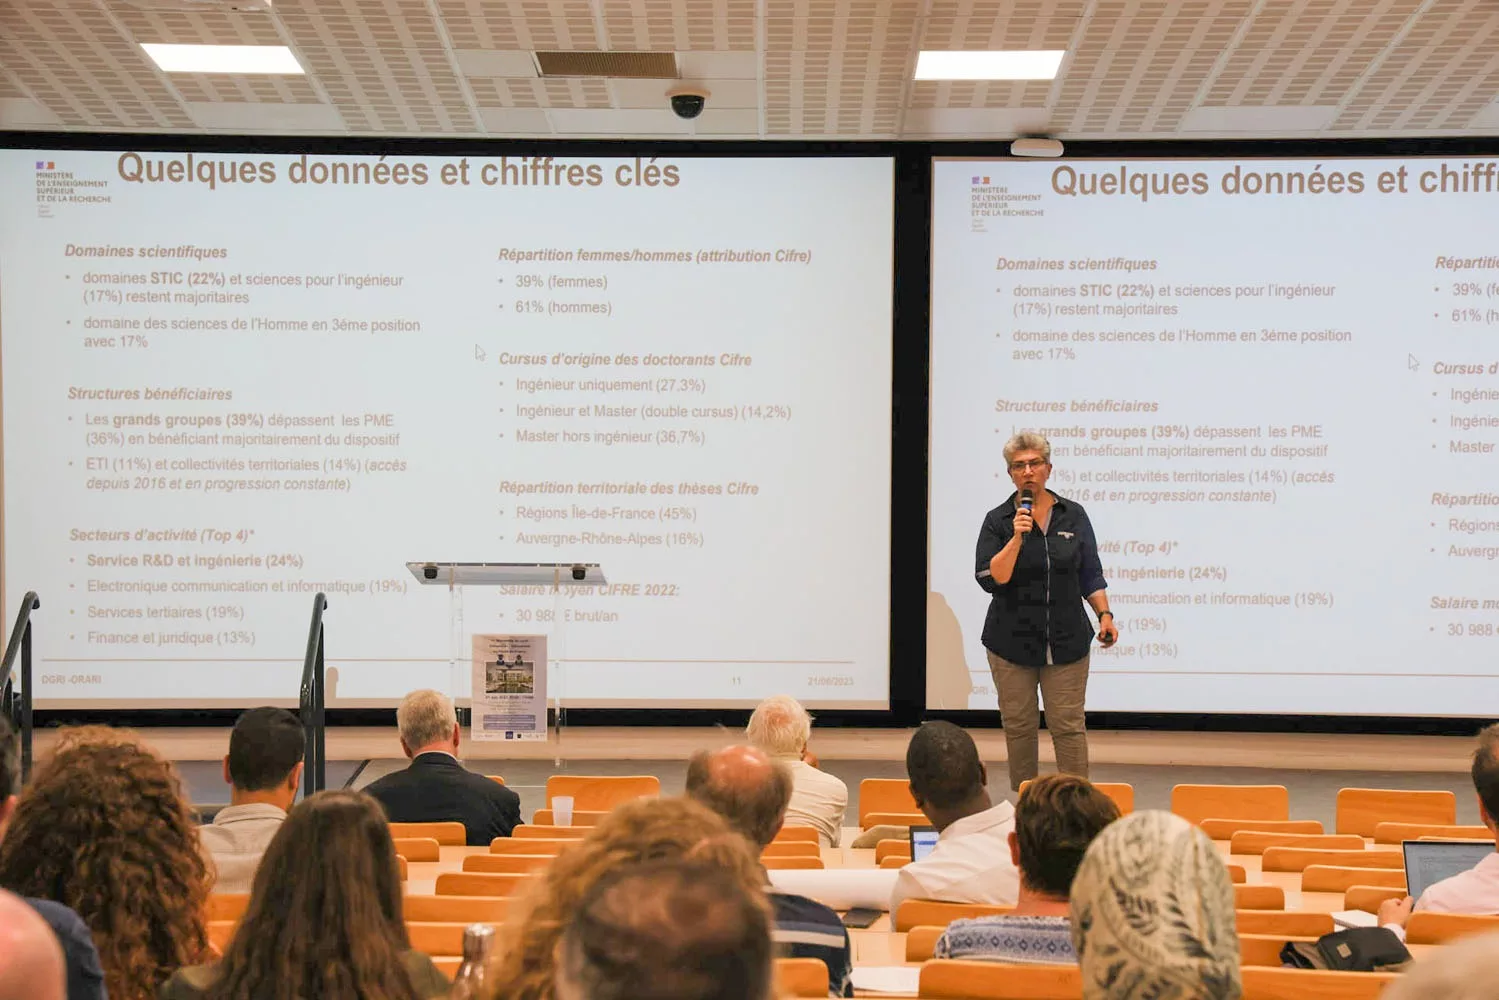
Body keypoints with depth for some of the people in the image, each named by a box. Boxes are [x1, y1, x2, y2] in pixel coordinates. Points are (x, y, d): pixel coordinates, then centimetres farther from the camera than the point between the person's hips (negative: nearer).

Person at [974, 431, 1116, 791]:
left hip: (1066, 640, 1)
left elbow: (1090, 574, 10)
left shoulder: (1073, 515, 5)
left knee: (1068, 725, -3)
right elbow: (990, 579, -11)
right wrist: (1016, 539, -19)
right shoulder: (997, 521, -1)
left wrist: (1105, 615, 0)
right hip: (1012, 641, 0)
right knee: (1018, 726, 5)